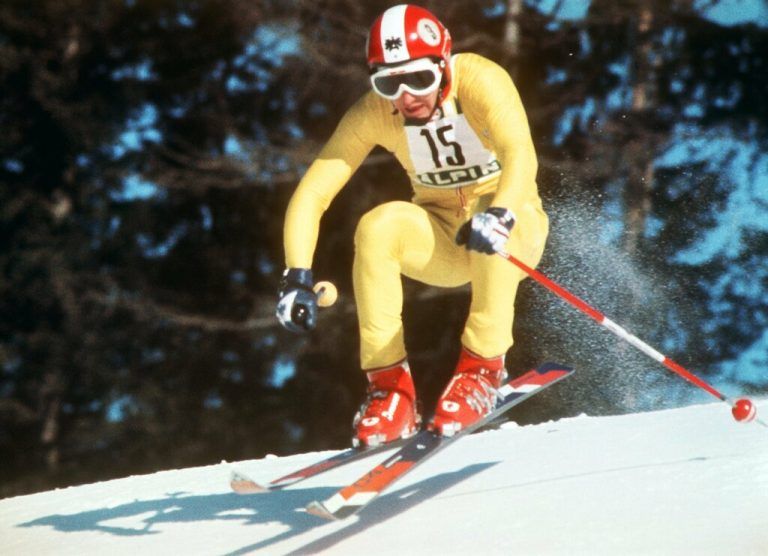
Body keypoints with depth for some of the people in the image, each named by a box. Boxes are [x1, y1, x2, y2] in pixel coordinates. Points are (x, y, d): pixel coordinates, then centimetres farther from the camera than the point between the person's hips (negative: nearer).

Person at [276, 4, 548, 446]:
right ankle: (390, 385, -23)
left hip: (518, 232, -3)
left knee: (492, 222, -38)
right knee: (378, 226, -29)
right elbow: (311, 194, -16)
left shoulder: (480, 81, -23)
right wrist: (297, 277, -29)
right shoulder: (373, 114, -14)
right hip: (442, 242, 3)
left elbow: (521, 156, -39)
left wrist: (498, 216, -59)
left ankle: (482, 369, -24)